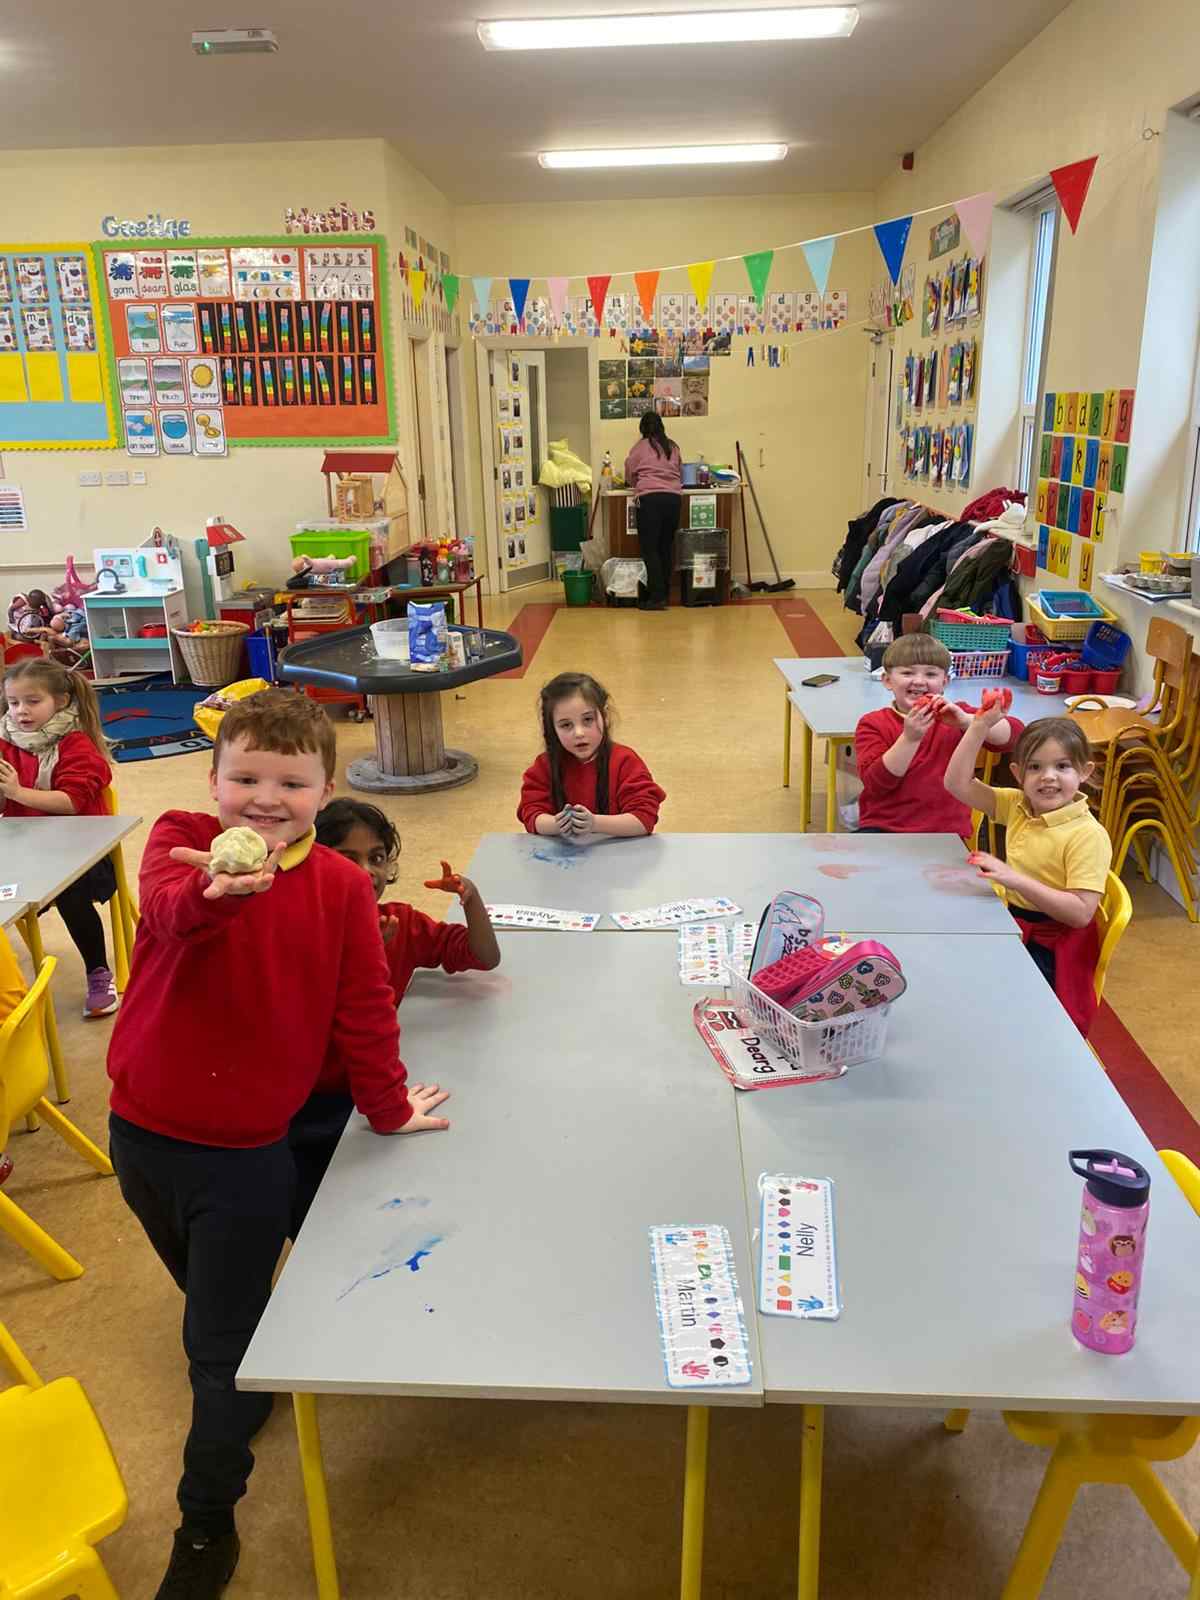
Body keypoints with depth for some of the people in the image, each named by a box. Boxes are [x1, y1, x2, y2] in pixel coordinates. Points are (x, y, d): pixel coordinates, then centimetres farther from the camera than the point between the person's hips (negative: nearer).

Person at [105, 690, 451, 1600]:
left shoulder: (342, 888, -12)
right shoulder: (180, 840, -12)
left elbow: (364, 1009, -4)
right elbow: (166, 909, -35)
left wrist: (387, 1108, 3)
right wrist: (217, 888, -57)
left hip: (249, 1150, -2)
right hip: (143, 1132, 2)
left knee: (225, 1343, 8)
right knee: (212, 1305, 27)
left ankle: (207, 1521, 32)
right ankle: (246, 1383, 57)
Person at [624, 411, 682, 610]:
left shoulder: (640, 447, 5)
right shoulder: (673, 447, 15)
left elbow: (629, 476, 14)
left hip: (650, 498, -4)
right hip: (674, 497, 4)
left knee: (650, 549, -3)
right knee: (667, 547, 10)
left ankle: (656, 597, -9)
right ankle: (664, 593, 14)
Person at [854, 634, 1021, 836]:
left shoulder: (954, 715, 7)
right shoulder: (873, 724, 2)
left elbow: (1015, 734, -5)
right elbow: (876, 783, -11)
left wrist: (965, 721, -21)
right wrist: (909, 738, -23)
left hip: (944, 833, 2)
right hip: (883, 828, -2)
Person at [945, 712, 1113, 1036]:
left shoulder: (1088, 835, -19)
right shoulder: (1018, 806, 1)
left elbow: (1081, 912, -25)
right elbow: (958, 783, -2)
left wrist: (1015, 880, -32)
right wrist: (982, 725, -10)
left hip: (1054, 949, -7)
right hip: (1016, 927, 7)